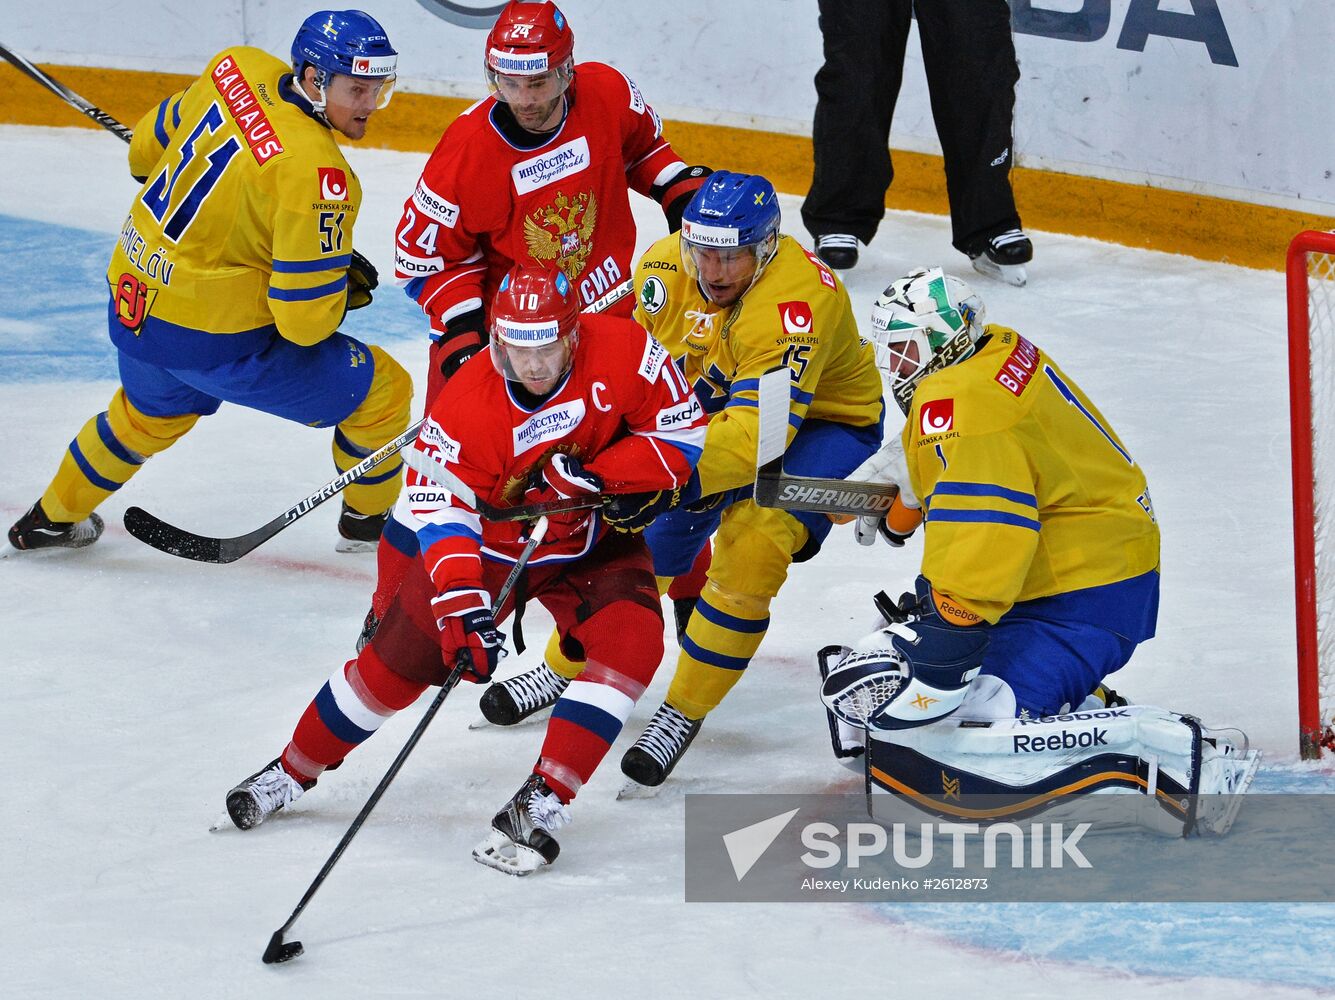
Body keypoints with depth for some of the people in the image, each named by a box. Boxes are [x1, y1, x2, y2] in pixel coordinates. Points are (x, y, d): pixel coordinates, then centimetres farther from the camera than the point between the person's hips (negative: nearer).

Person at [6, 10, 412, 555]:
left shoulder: (241, 68, -7)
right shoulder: (315, 173, -28)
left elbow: (151, 145, 12)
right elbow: (304, 316, -25)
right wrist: (350, 284, -4)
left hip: (134, 299, 8)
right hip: (215, 337, -8)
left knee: (152, 412, 38)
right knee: (380, 390, 7)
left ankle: (52, 517, 55)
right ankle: (368, 521, 26)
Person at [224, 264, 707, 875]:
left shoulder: (625, 353, -25)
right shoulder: (466, 404, -28)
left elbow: (684, 435, -17)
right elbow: (440, 511, -28)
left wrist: (593, 476, -30)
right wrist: (462, 604, -41)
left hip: (594, 543, 1)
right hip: (492, 546, -1)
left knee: (630, 642, -25)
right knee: (397, 659, 0)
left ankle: (544, 800, -23)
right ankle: (293, 772, 22)